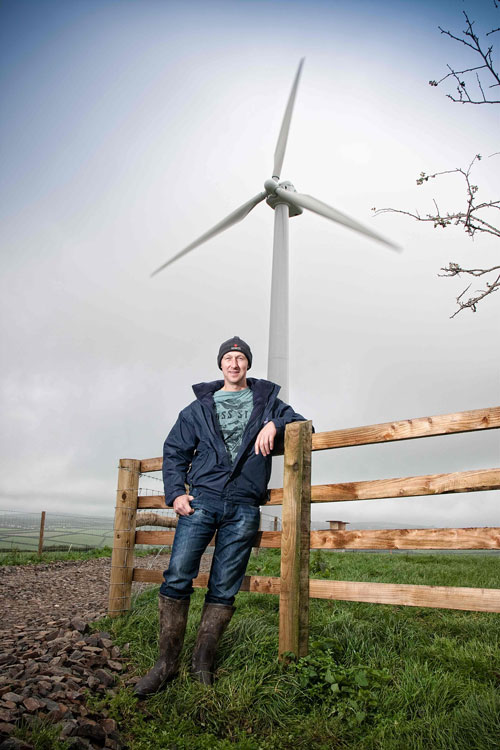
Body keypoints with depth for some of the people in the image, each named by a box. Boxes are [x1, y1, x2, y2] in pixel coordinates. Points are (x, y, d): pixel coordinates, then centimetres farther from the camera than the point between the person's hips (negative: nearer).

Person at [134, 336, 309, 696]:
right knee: (177, 576, -9)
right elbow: (175, 451, 15)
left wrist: (275, 425, -5)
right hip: (202, 500, 0)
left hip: (243, 507, 0)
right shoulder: (200, 407, 15)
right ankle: (168, 661, 4)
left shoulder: (267, 401, 15)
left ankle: (203, 660, 16)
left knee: (224, 589, 1)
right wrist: (175, 493, 1)